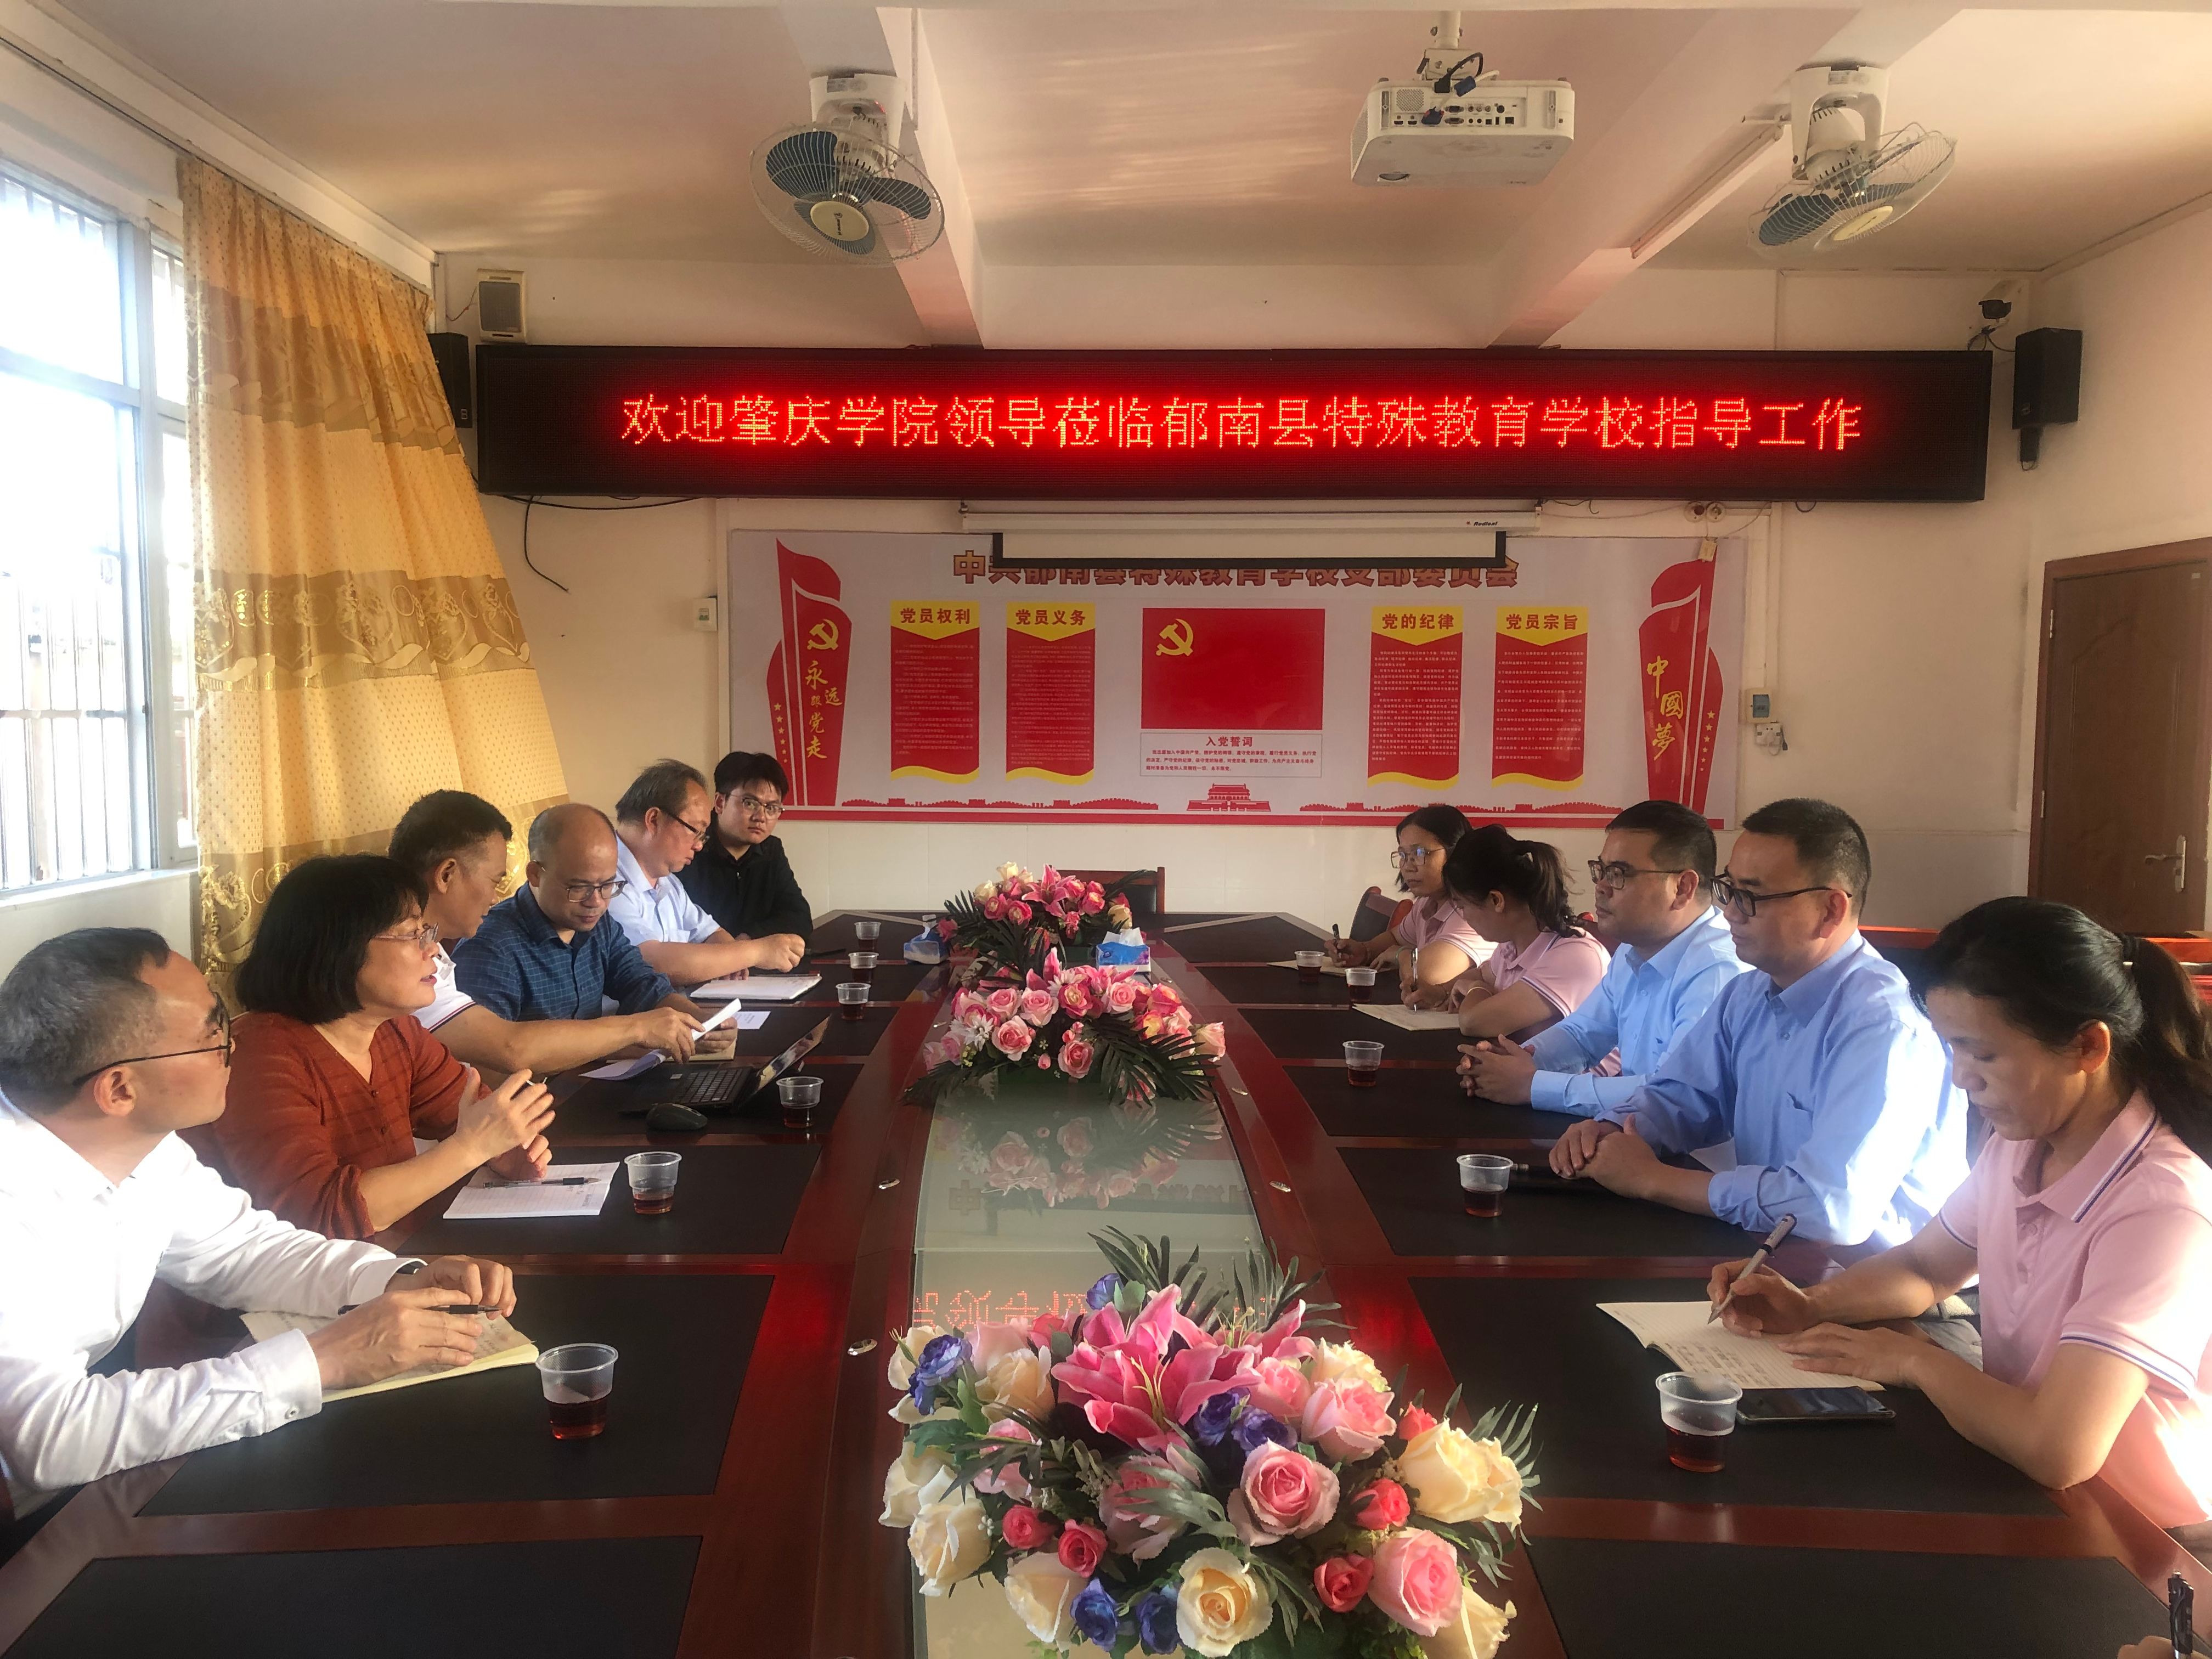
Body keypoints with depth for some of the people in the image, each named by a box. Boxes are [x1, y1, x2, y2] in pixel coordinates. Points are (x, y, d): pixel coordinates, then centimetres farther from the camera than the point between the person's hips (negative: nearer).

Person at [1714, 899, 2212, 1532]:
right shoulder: (2019, 1146, -2)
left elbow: (2059, 1450, -35)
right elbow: (1925, 1267, 15)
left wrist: (1914, 1360, -18)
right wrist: (1810, 1306, -4)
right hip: (2027, 1491, 6)